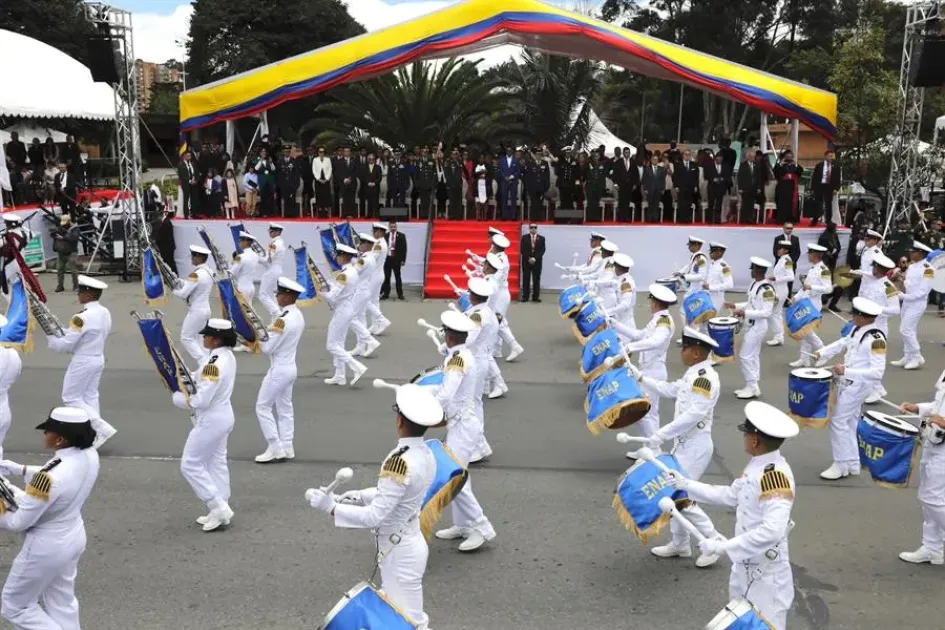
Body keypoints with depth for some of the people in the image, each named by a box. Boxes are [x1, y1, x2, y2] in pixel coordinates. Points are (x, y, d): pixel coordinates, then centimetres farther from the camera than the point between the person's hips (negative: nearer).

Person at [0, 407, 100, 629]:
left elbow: (19, 522, -23)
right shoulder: (89, 455, -13)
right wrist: (20, 470, 4)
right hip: (73, 538, 8)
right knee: (62, 604, 24)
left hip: (46, 548, -8)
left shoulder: (51, 477, -36)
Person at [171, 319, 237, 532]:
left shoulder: (214, 364, -28)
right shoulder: (227, 356, 3)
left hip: (210, 421, -10)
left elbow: (201, 400, -28)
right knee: (216, 464, 17)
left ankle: (218, 507, 2)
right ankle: (220, 513, 25)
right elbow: (199, 378, 9)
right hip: (222, 416, 10)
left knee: (190, 465, 2)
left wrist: (177, 398, -12)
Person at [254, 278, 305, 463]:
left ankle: (276, 449, 2)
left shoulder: (283, 320, -24)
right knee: (285, 408, 15)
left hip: (279, 370, -9)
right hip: (290, 368, 9)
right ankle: (287, 448, 19)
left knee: (262, 407, 1)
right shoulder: (298, 316, 6)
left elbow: (268, 347, -21)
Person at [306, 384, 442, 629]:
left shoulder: (400, 462, -28)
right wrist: (360, 496, 6)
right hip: (409, 544, 9)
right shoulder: (425, 454, -3)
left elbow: (374, 517, -27)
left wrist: (331, 506, -21)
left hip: (399, 552, -9)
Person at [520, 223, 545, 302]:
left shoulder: (541, 238, 5)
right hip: (526, 261, 0)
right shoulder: (524, 238, 5)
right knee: (526, 279, 0)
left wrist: (535, 258, -14)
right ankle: (525, 296, 2)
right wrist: (529, 258, -12)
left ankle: (536, 296, 3)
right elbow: (522, 250, -1)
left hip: (537, 261, 0)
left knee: (536, 279, 0)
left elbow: (542, 250, -2)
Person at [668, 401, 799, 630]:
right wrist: (686, 485, 13)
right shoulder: (757, 466, 1)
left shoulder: (776, 476, -28)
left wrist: (723, 546, -32)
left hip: (767, 574, -9)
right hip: (745, 566, 9)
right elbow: (731, 496, 14)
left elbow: (772, 531, -36)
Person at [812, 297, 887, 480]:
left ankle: (841, 465, 5)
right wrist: (821, 353, 2)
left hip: (860, 385, -9)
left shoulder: (876, 339, -25)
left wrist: (846, 371, -33)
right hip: (849, 382, 9)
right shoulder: (857, 330, 2)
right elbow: (842, 343, 18)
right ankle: (852, 463, 29)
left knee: (837, 420, -6)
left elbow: (877, 372, -29)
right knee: (850, 421, 17)